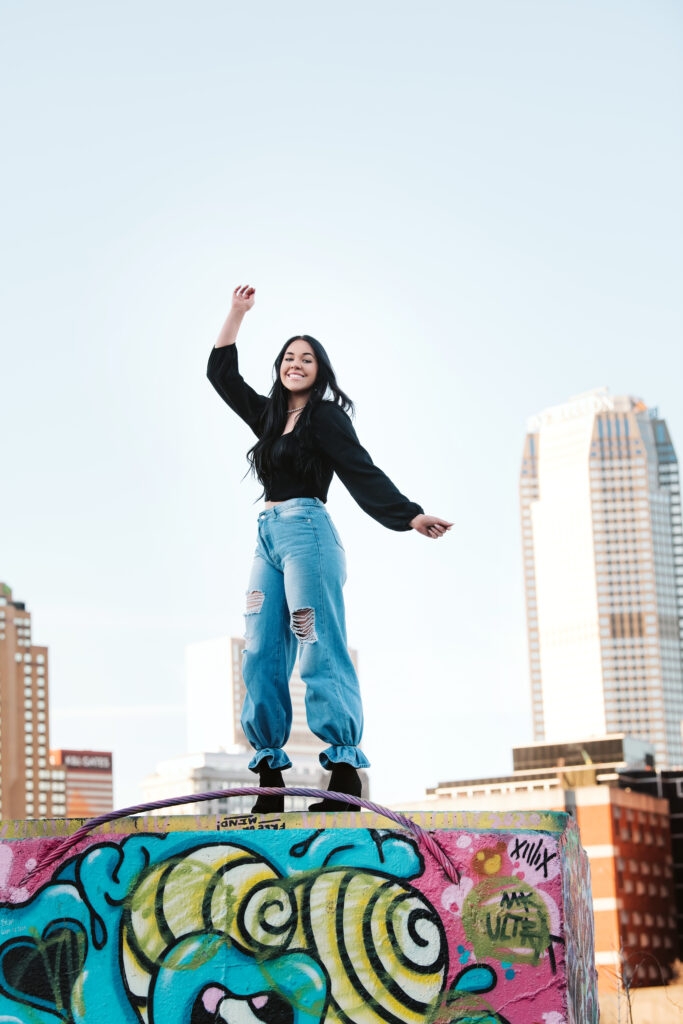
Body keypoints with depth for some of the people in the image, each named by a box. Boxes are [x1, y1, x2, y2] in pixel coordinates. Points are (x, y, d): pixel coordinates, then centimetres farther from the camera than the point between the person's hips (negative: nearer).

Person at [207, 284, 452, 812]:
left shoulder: (326, 418, -1)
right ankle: (270, 774, 0)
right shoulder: (270, 415, 20)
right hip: (269, 538, 8)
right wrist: (237, 314, 28)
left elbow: (364, 473, -9)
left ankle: (346, 772, -18)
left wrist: (412, 515, -19)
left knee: (320, 652, -14)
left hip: (305, 532, -8)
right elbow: (221, 373, 30)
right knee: (262, 655, 0)